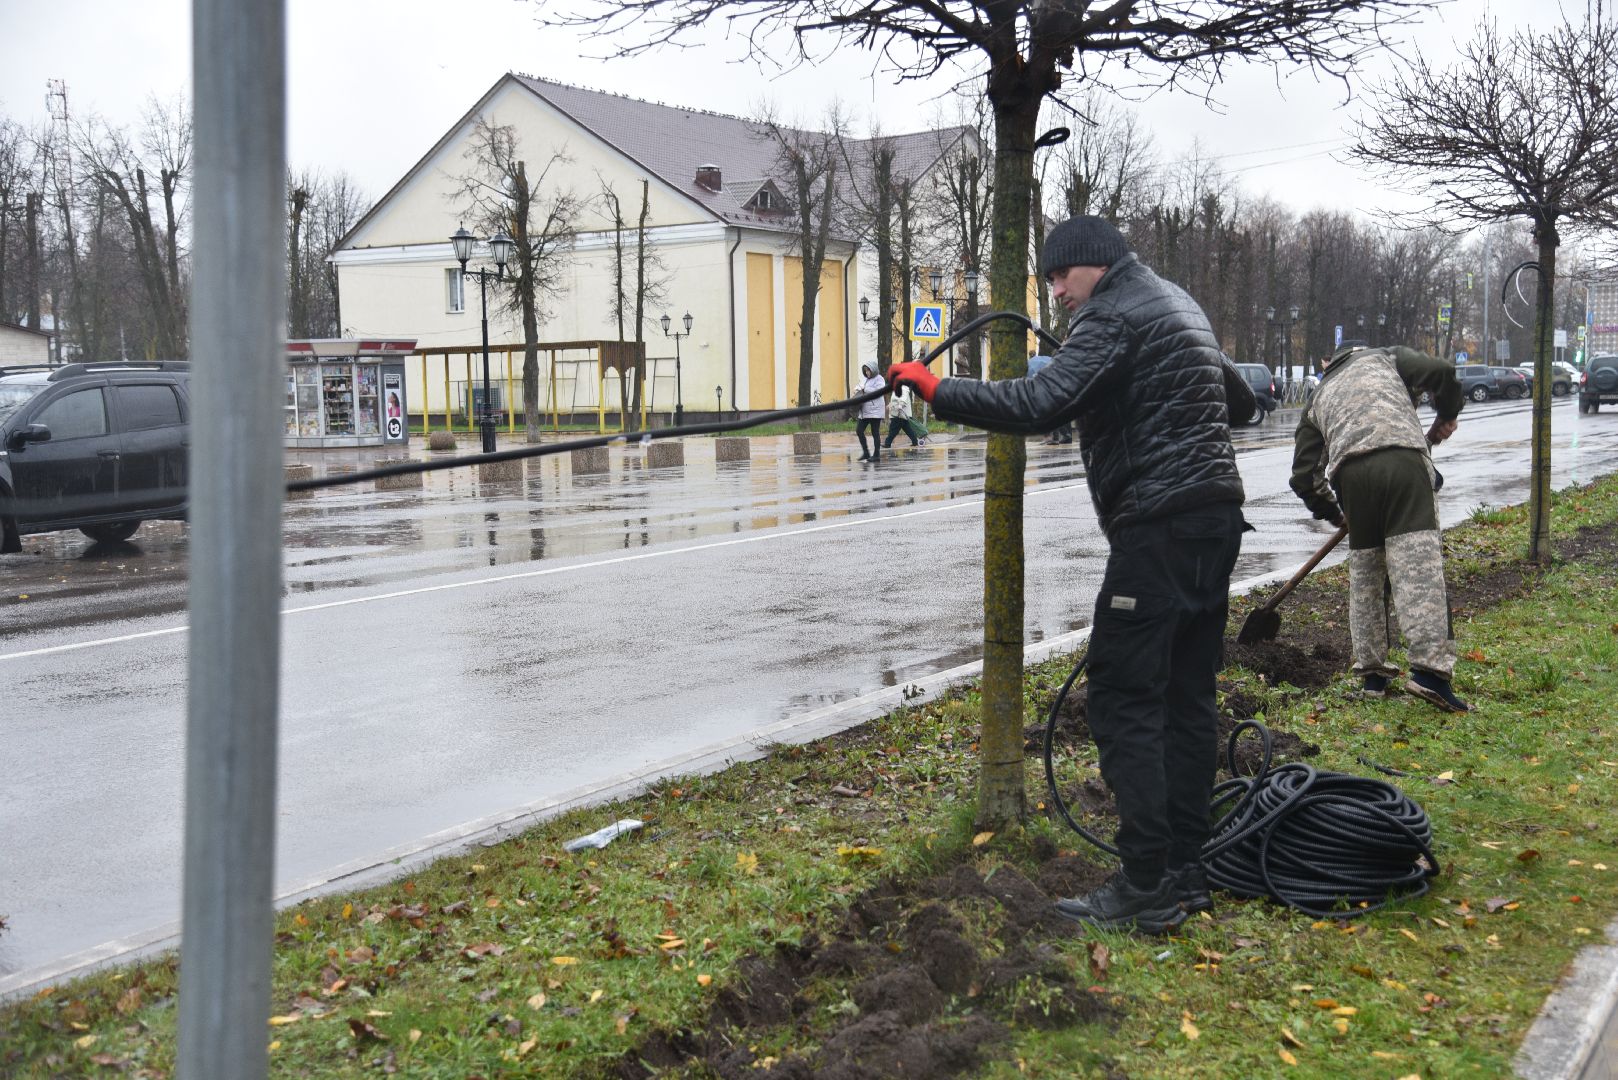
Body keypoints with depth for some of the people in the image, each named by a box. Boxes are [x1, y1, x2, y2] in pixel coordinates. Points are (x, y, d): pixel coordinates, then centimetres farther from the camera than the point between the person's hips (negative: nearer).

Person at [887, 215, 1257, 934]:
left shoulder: (1114, 317, -9)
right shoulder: (1182, 309, 22)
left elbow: (1039, 404, -23)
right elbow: (1240, 402, 32)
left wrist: (936, 390, -18)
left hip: (1159, 526, -10)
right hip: (1217, 517, 10)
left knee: (1123, 701, -8)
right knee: (1188, 697, 11)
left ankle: (1146, 889, -8)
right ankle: (1185, 872, 16)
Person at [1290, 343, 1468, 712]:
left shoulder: (1318, 397, 34)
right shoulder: (1387, 357, 29)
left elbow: (1304, 476, 24)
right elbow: (1440, 373, 9)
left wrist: (1334, 514, 37)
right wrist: (1446, 416, 26)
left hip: (1349, 472, 3)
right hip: (1402, 457, -3)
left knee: (1364, 571, 16)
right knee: (1418, 563, -11)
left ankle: (1371, 671, 20)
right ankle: (1430, 668, -22)